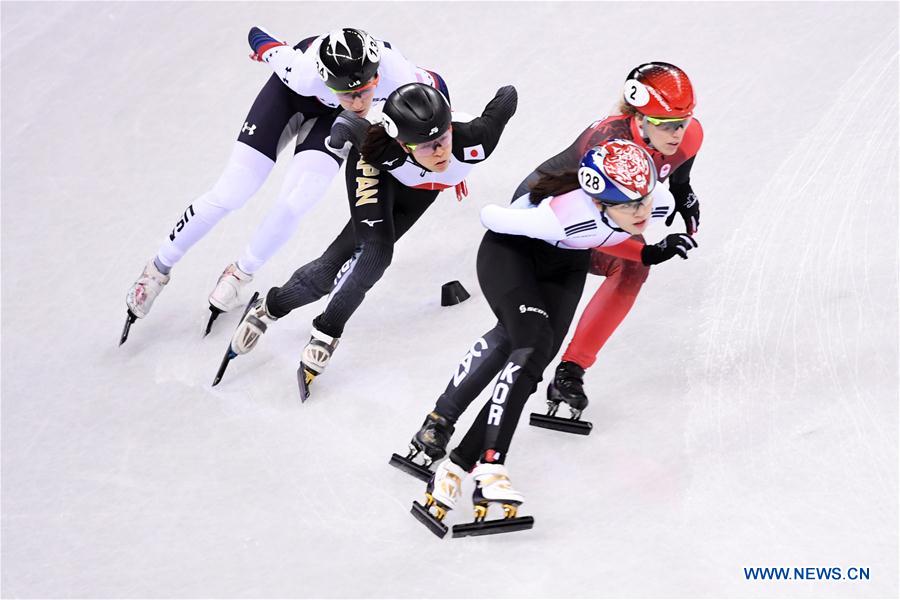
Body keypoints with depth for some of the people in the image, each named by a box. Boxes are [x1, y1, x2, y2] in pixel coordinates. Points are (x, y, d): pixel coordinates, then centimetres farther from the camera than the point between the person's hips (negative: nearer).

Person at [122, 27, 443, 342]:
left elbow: (433, 85, -15)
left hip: (333, 116, 1)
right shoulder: (305, 73, -42)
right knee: (228, 195, -4)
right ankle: (158, 269, 18)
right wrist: (264, 47, 1)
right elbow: (257, 36, -24)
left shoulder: (398, 77, -39)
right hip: (291, 94, -1)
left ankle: (239, 275, 13)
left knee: (293, 205, -15)